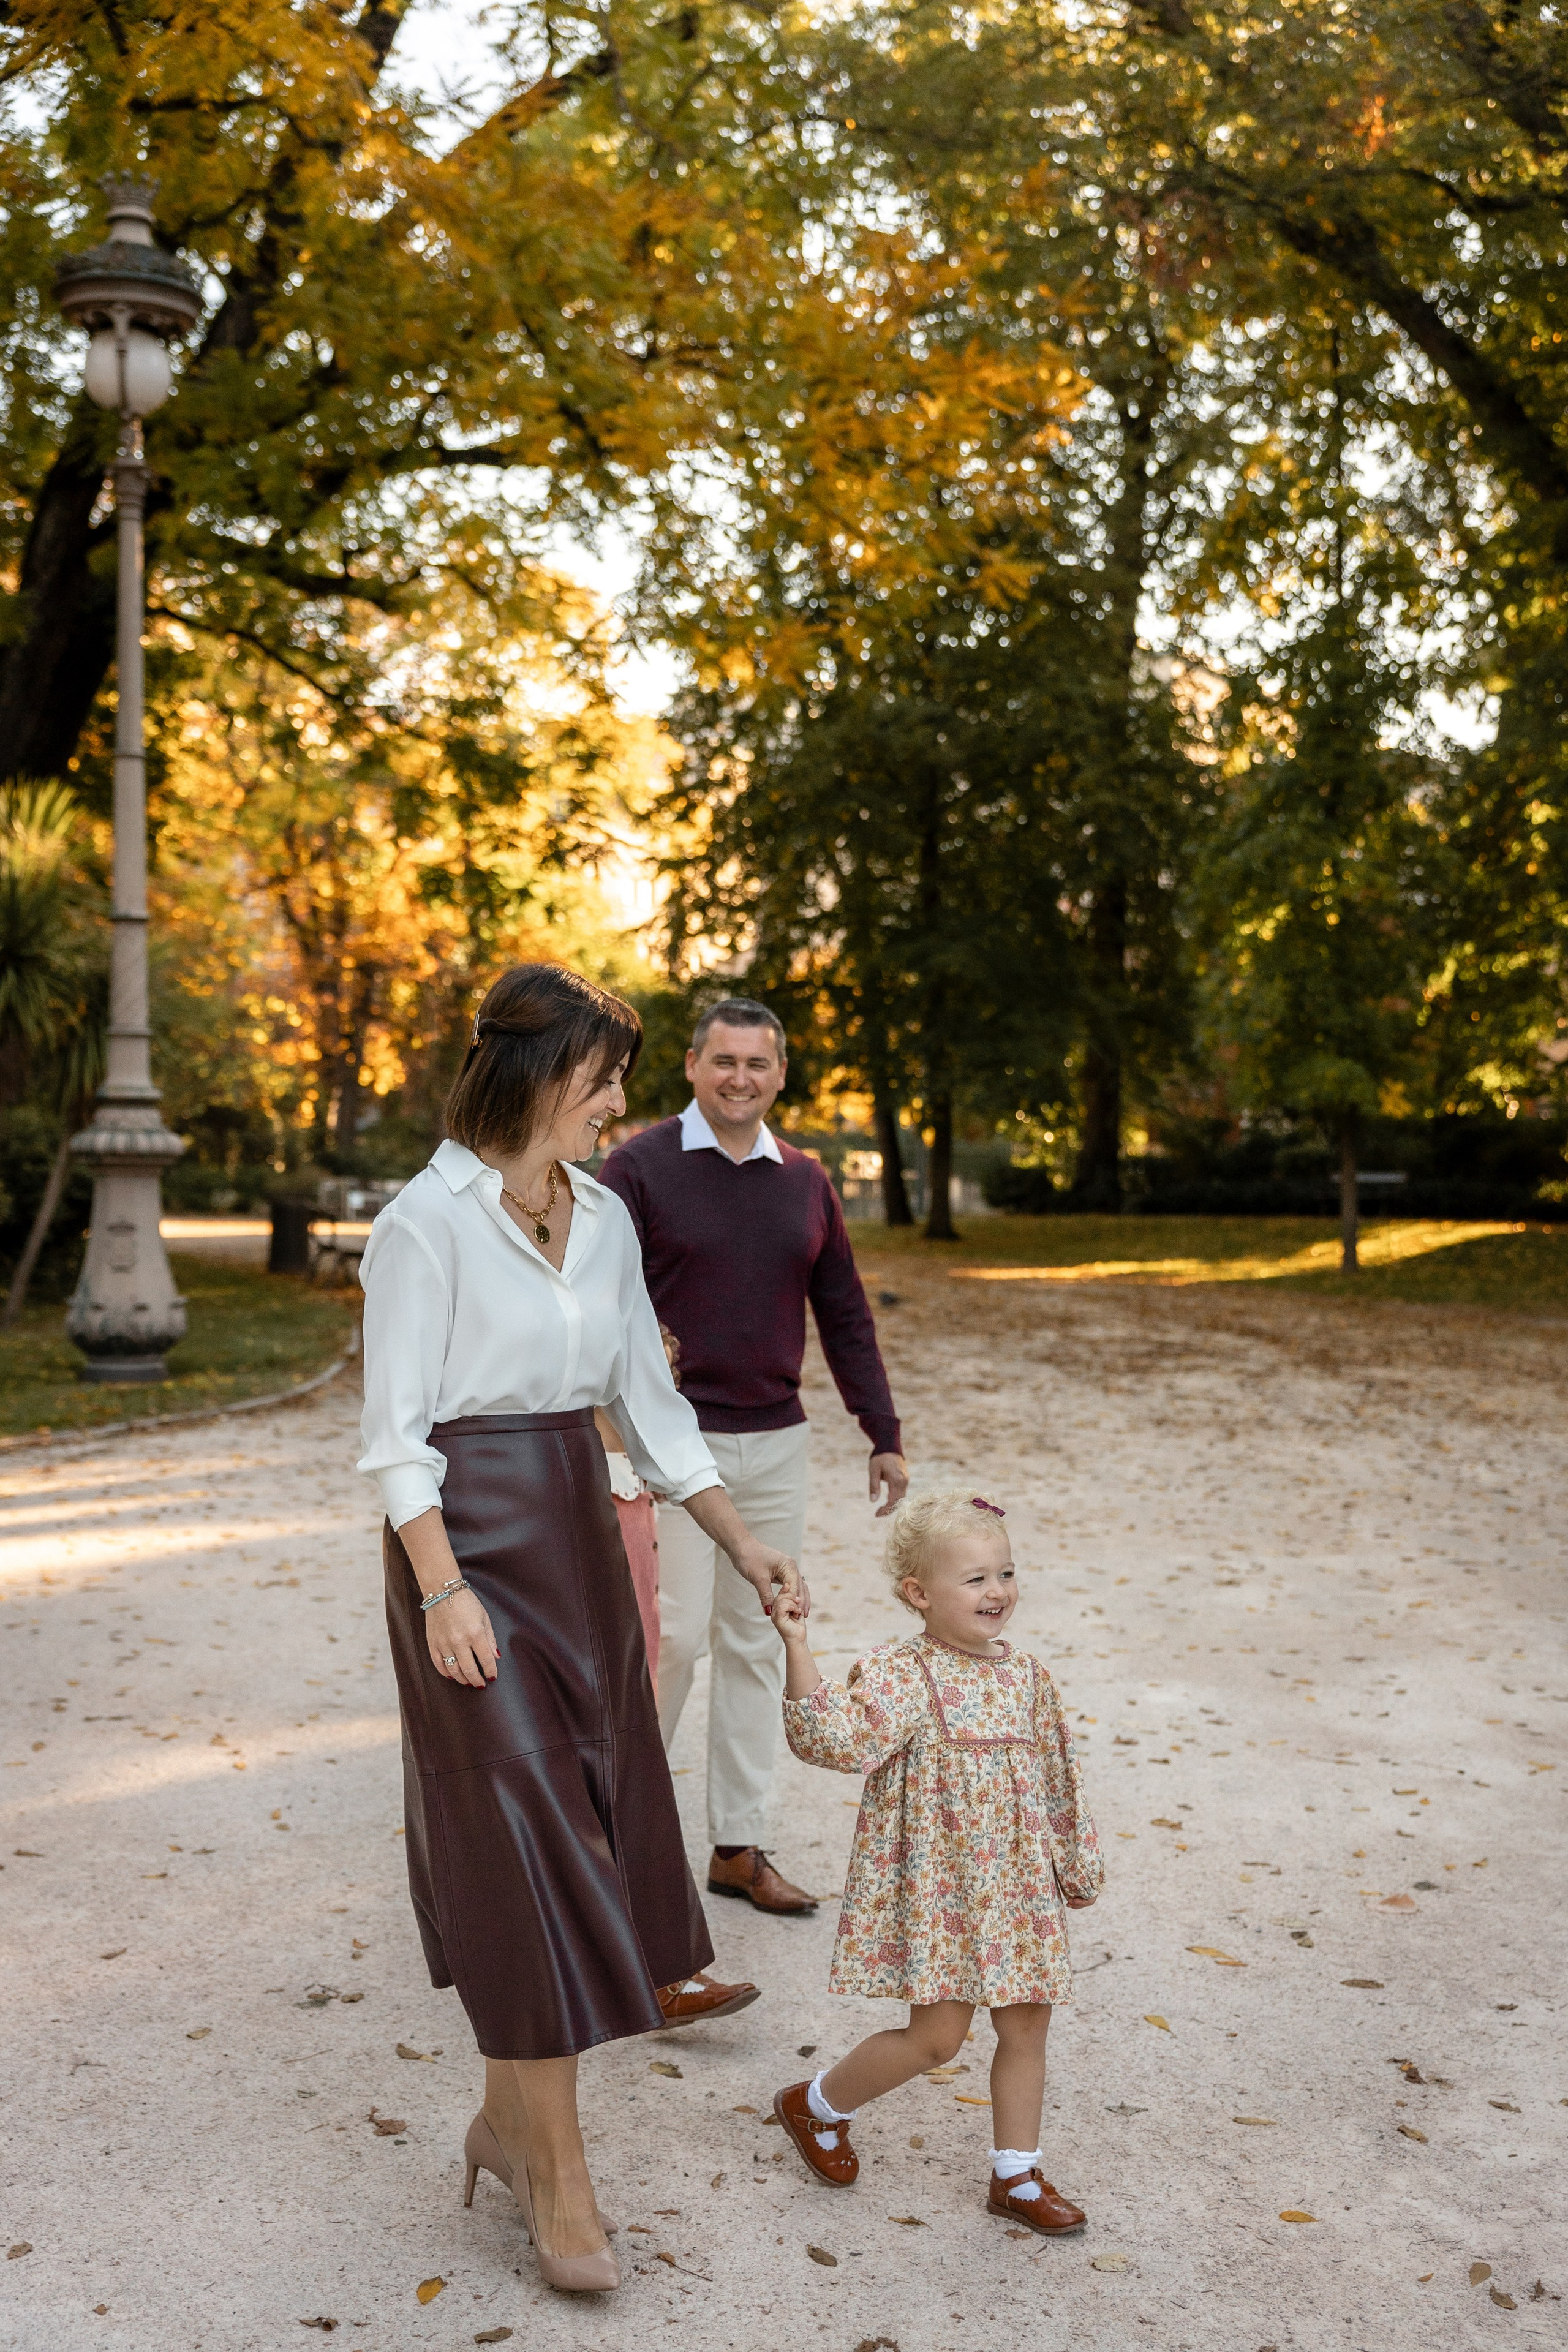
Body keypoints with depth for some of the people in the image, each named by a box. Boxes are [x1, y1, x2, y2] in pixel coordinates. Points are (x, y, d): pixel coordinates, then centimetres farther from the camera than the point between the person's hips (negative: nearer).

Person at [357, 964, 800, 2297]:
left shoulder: (605, 1222, 8)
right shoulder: (431, 1222, -11)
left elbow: (650, 1407, 12)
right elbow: (397, 1429, -12)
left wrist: (744, 1547, 8)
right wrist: (444, 1590, -19)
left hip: (582, 1536, 7)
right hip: (475, 1540, -7)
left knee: (586, 1837, 11)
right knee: (528, 1847, -4)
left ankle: (509, 2120, 28)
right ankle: (560, 2177, 9)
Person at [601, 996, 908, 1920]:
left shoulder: (805, 1180, 9)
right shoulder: (641, 1167, -5)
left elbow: (845, 1316, 14)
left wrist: (886, 1435, 12)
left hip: (777, 1443, 5)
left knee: (757, 1643, 9)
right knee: (676, 1635, -7)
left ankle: (740, 1846, 19)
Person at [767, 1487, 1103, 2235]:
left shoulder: (1025, 1677, 5)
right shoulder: (900, 1676, -13)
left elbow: (1057, 1781, 14)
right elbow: (831, 1736, -29)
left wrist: (1076, 1865, 18)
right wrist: (797, 1647, -37)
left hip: (1017, 1886, 6)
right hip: (935, 1886, -6)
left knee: (1026, 2026, 10)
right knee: (937, 2034, -3)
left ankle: (1016, 2176, 27)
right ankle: (817, 2105, 21)